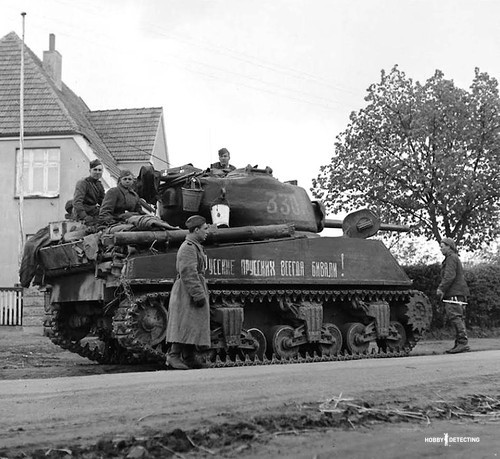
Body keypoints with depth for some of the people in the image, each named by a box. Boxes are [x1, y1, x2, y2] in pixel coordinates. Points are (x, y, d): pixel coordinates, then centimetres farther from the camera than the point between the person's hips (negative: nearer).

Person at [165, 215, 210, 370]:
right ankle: (173, 356, -10)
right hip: (187, 293, -10)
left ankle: (189, 358, 14)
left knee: (194, 325, 10)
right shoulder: (188, 248, -14)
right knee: (185, 324, -11)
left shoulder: (196, 247, 20)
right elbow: (188, 274, -22)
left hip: (194, 291, 10)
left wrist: (201, 293, 23)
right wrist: (198, 295, -23)